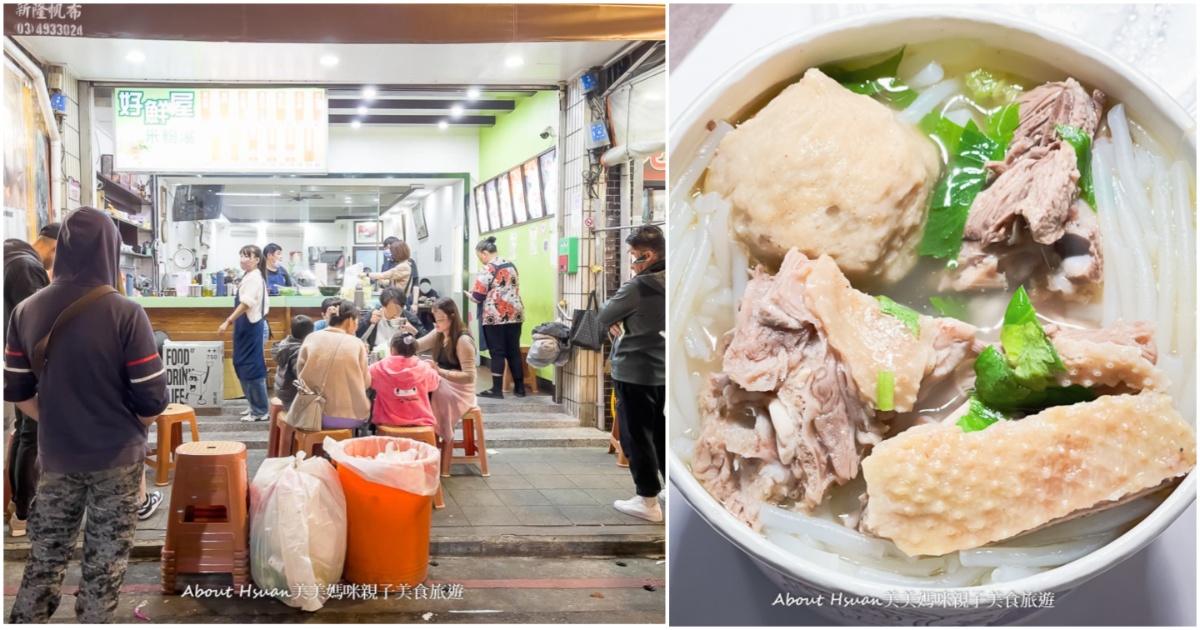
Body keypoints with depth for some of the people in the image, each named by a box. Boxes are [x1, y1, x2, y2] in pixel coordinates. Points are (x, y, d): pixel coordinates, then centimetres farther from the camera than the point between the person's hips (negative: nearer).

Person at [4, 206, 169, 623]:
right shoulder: (125, 313, -17)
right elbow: (152, 401, -15)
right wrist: (128, 429, 5)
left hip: (56, 457, 4)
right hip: (116, 458, -4)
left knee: (46, 554, 18)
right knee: (104, 561, 9)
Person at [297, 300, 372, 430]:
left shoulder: (311, 339, 1)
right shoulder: (357, 345, -5)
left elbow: (301, 376, 8)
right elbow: (366, 382, 4)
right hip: (348, 417, -3)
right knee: (368, 402, 28)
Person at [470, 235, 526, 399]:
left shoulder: (488, 269, -9)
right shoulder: (511, 266, 13)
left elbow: (478, 296, -11)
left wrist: (470, 295, 12)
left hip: (495, 316, -7)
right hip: (515, 314, 7)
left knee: (497, 352, -3)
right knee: (514, 351, 9)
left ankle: (497, 389, -3)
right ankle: (519, 388, 11)